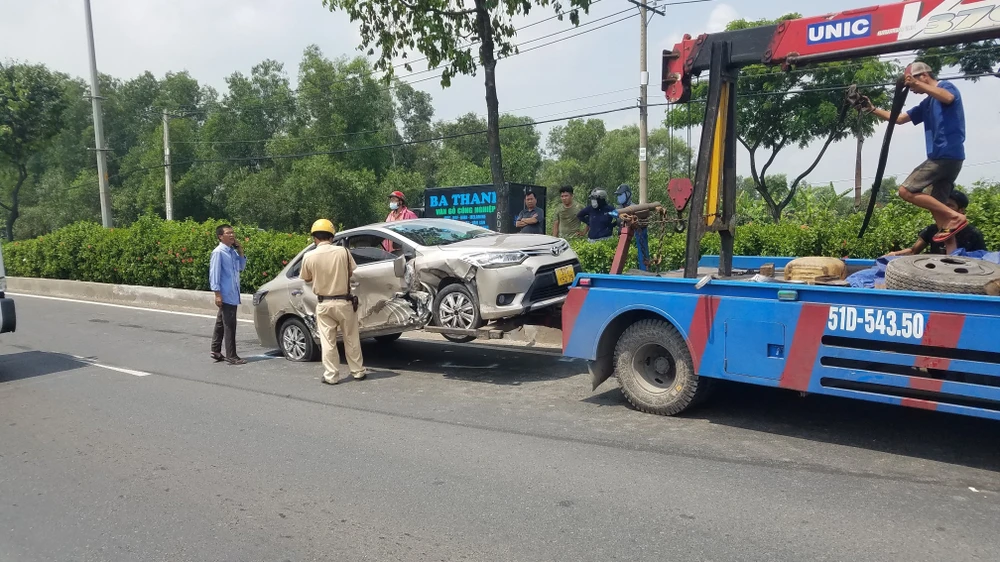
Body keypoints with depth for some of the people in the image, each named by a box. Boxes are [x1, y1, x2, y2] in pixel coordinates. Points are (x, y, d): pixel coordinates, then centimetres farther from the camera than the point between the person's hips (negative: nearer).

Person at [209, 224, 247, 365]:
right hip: (226, 295, -8)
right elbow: (214, 274, -14)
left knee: (221, 324, 18)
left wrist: (240, 252, 8)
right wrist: (217, 293, -18)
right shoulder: (218, 252, -12)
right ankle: (231, 356, -2)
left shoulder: (233, 251, 10)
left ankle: (216, 351, 29)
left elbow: (242, 267, 21)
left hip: (233, 294, 8)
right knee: (229, 326, -6)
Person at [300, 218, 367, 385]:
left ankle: (331, 376, 11)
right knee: (351, 339, 13)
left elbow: (307, 279, 6)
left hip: (324, 303, 0)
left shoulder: (309, 257, -10)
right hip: (344, 302, 0)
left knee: (328, 341, 8)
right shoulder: (343, 251, -10)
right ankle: (358, 371, 23)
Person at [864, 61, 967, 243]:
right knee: (937, 205, 8)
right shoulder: (926, 104, 23)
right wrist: (872, 109, 18)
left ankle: (954, 216, -12)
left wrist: (918, 83, -26)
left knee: (906, 191, -11)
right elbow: (898, 118, 27)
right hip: (946, 157, 9)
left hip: (946, 155, -9)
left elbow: (948, 98, -26)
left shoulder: (946, 86, -1)